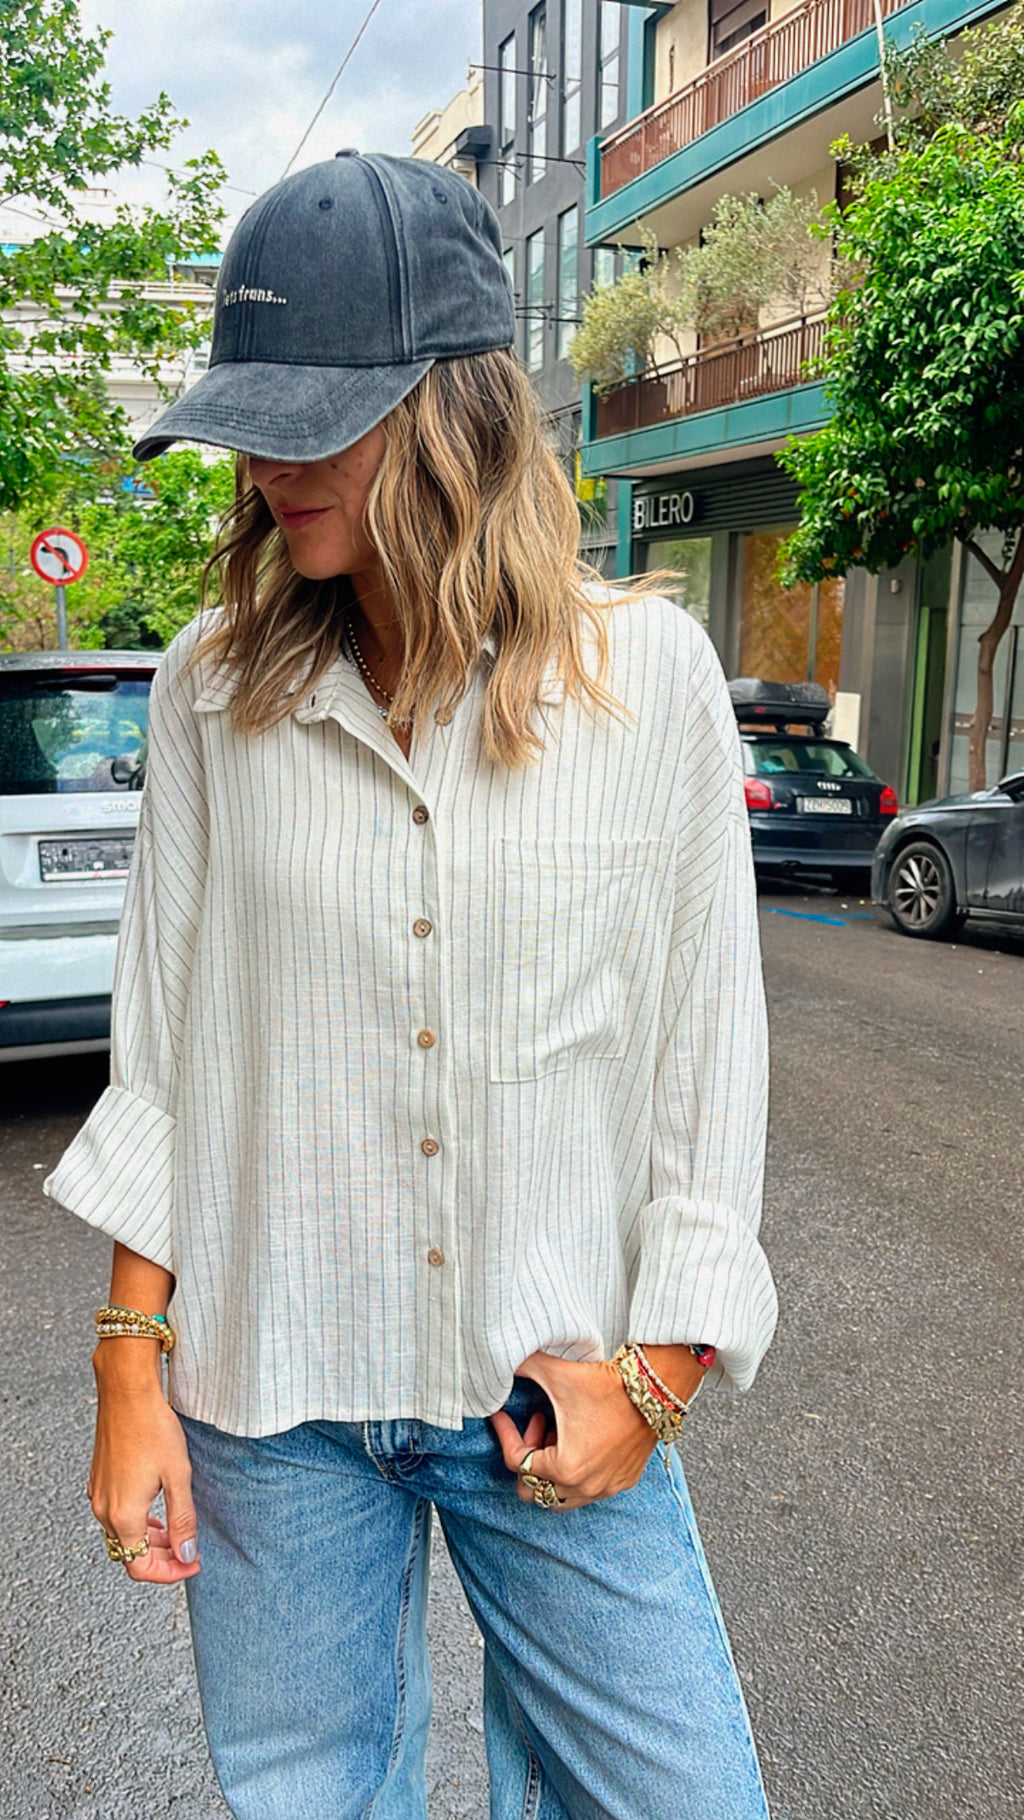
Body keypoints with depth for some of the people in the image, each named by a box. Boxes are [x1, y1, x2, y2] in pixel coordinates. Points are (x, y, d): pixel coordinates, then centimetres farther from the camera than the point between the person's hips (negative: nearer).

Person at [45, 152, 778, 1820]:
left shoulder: (651, 675, -8)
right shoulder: (214, 688, -4)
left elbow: (711, 1050, -3)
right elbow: (163, 1049, 1)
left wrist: (653, 1376, -3)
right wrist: (132, 1374, 2)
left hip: (556, 1387, -1)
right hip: (271, 1385, 2)